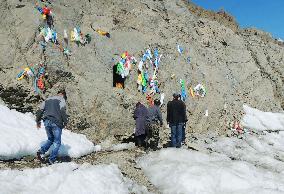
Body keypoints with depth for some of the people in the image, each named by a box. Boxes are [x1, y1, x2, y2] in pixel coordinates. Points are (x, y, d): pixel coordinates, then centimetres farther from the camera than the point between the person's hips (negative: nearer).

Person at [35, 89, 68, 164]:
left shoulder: (48, 99, 22)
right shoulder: (61, 100, 3)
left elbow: (40, 110, 18)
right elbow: (62, 111, -13)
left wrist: (38, 121, 25)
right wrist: (65, 122, -7)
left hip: (46, 122, 6)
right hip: (56, 123, -6)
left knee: (50, 139, 21)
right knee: (57, 142, 4)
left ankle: (41, 151, 0)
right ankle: (51, 160, -1)